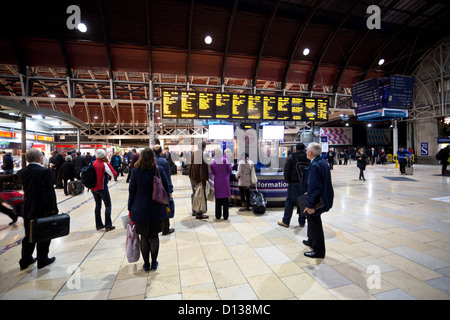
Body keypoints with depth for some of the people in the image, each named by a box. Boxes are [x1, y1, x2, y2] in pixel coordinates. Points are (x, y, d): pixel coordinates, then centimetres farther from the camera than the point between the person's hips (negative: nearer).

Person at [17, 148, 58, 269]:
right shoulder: (45, 172, -21)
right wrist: (52, 209, -14)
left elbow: (24, 189, 8)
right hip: (42, 210, -6)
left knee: (29, 236, 20)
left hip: (27, 210, 7)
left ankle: (25, 261, 32)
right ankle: (42, 260, 22)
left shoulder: (22, 172, 0)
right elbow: (49, 192, -21)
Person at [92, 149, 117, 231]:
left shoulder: (93, 163, 3)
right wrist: (108, 164, -8)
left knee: (98, 205, 16)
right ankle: (108, 226, 2)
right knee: (108, 206, 3)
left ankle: (98, 225, 23)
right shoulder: (104, 164, -15)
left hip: (93, 188, 7)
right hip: (102, 188, -6)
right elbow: (114, 174, -16)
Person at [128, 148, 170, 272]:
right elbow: (166, 189, -2)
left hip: (140, 209, 0)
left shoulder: (136, 171, -6)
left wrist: (130, 209, 8)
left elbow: (132, 191, -1)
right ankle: (154, 263, 25)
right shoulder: (160, 170, -7)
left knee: (144, 237, 11)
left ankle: (146, 264, 23)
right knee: (154, 236, 13)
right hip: (156, 209, 0)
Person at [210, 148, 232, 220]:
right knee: (225, 199, 7)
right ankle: (225, 216, 11)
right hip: (225, 181, -1)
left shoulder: (213, 163, -6)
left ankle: (218, 216, 17)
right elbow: (229, 169, -4)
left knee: (218, 199, 11)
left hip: (217, 182, 1)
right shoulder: (225, 160, -11)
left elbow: (213, 173, 1)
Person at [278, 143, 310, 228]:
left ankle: (285, 221, 10)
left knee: (290, 201, 4)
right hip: (306, 184, 3)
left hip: (294, 183, -3)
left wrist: (288, 181, 3)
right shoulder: (308, 159, 2)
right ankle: (302, 222, 19)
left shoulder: (291, 158, -5)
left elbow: (286, 171, -8)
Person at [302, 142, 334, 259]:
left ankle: (318, 251, 20)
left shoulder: (314, 166, -26)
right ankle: (312, 241, 45)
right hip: (323, 196, 10)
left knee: (315, 224, 4)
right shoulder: (323, 162, 6)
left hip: (316, 200, -10)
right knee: (312, 220, 26)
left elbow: (313, 187, -28)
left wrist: (310, 205, -24)